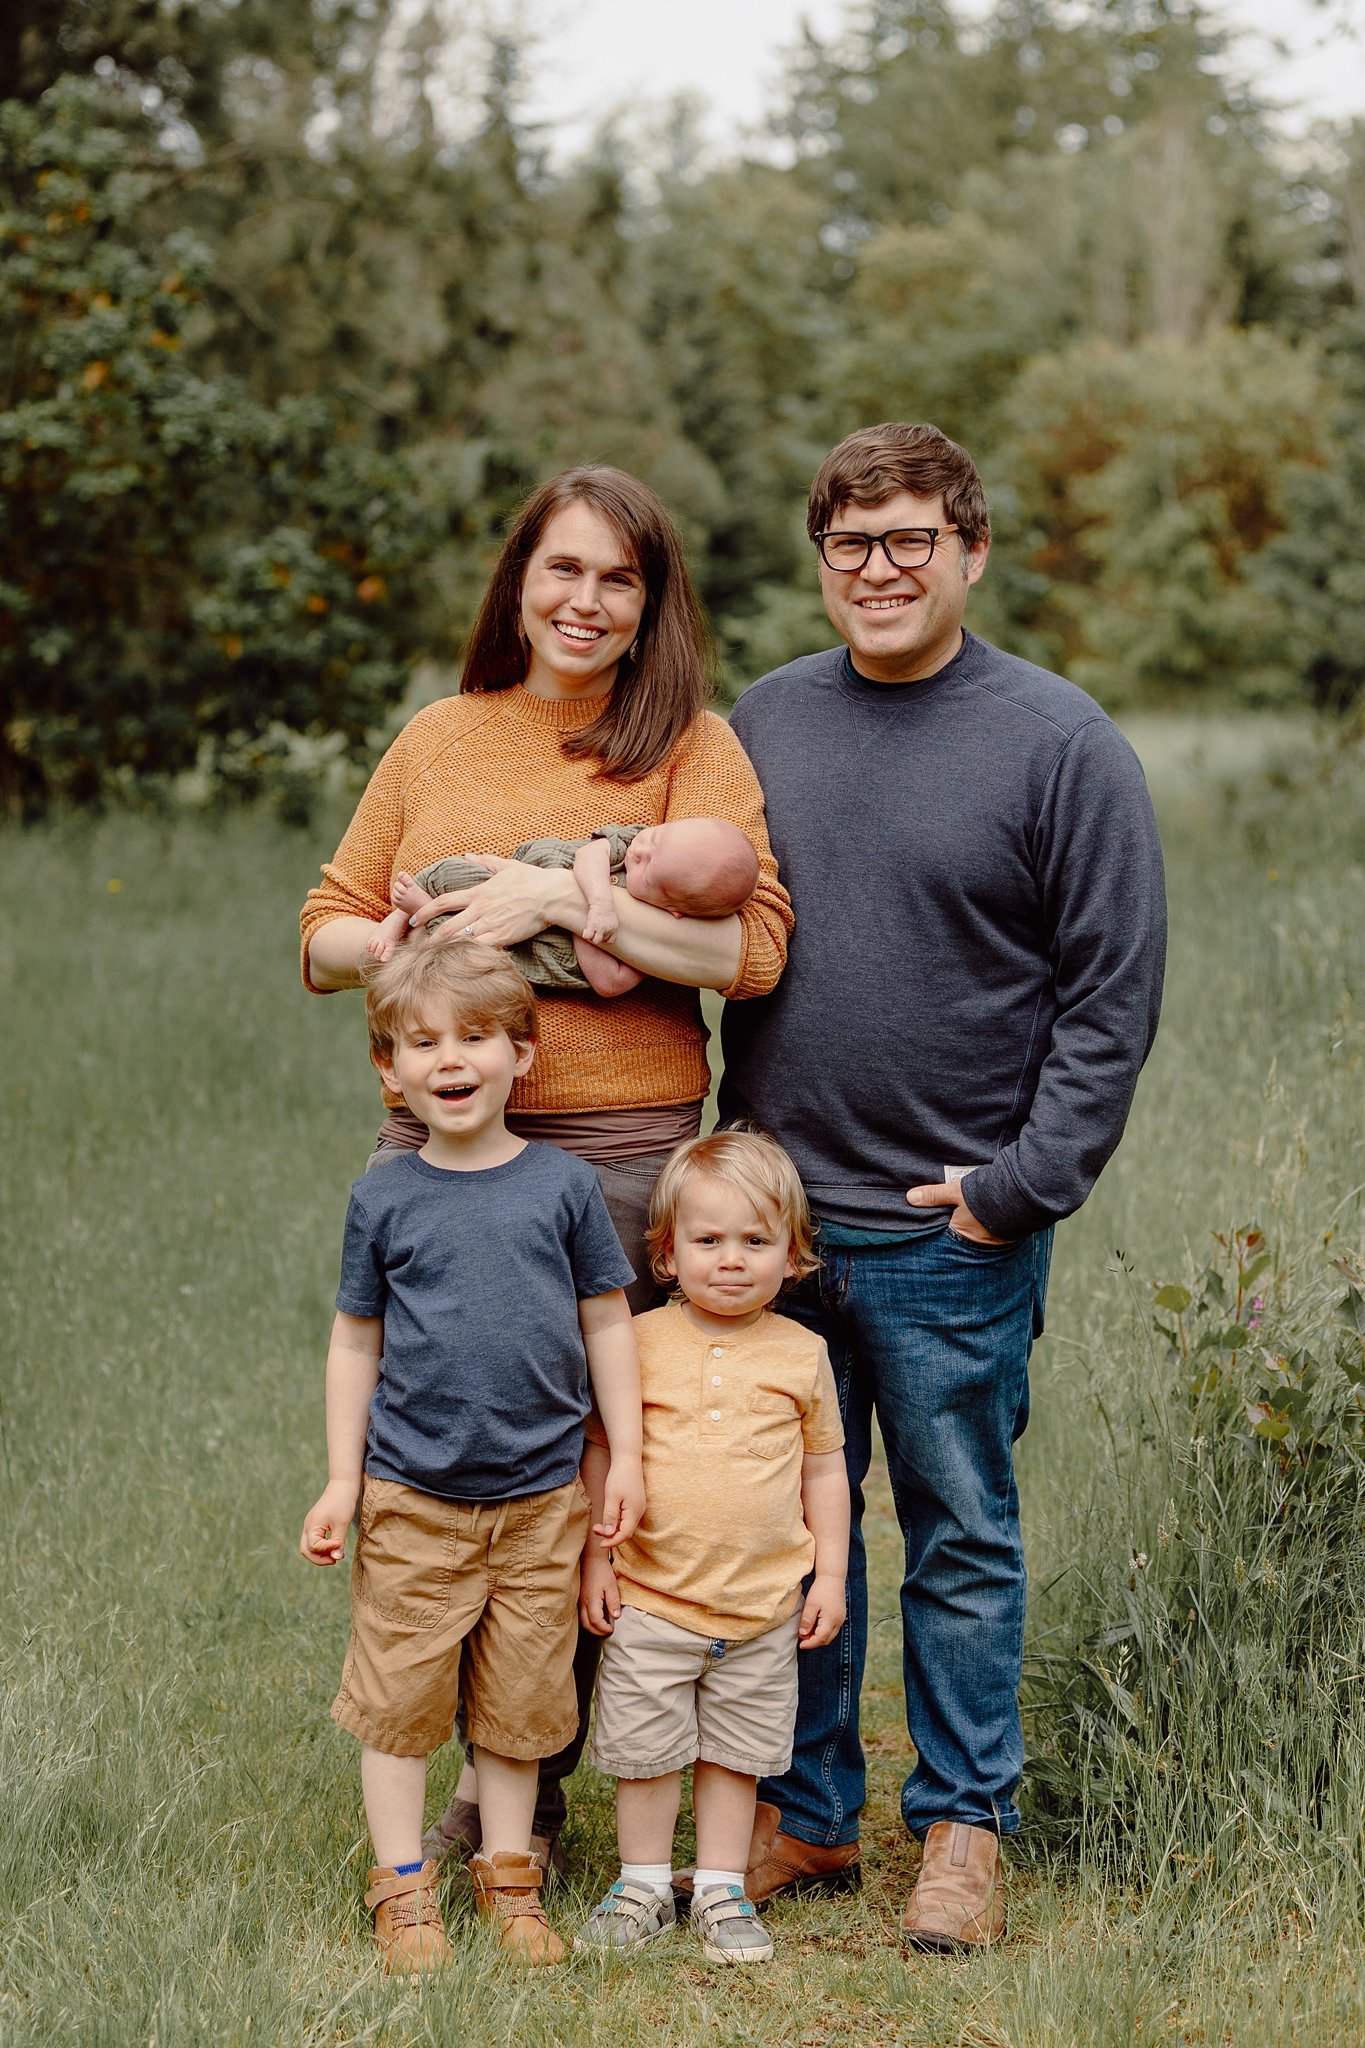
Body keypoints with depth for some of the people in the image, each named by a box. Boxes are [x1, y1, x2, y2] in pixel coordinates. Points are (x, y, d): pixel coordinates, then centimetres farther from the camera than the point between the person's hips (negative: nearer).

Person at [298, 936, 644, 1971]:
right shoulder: (385, 1199, 0)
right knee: (400, 1693, 3)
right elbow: (356, 1343, 6)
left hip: (542, 1497, 0)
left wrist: (626, 1458, 3)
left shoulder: (565, 1185, 0)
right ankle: (403, 1886, 14)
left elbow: (607, 1324, 6)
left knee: (522, 1695, 8)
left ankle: (509, 1877, 22)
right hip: (412, 1496, 0)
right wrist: (342, 1479, 2)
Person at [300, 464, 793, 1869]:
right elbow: (324, 936, 16)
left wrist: (565, 896, -15)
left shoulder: (689, 745, 2)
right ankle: (473, 1771, 23)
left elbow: (752, 951, -10)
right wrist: (423, 936, -5)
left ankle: (538, 1791, 18)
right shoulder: (438, 740, 14)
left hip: (613, 1144, -3)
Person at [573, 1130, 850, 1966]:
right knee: (645, 1747, 6)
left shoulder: (801, 1355, 0)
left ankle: (721, 1889, 23)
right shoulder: (638, 1345, -4)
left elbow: (824, 1468, 8)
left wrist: (831, 1574, 5)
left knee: (737, 1751, 10)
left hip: (763, 1606, 1)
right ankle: (644, 1886, 22)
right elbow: (599, 1450, 3)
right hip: (651, 1596, -1)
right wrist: (595, 1557, -1)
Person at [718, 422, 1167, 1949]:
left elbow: (1113, 990, -5)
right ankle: (804, 1816, 23)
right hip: (774, 1218, 4)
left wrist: (1025, 1183, -10)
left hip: (954, 1238, -4)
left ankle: (961, 1831, 18)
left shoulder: (1060, 743, -4)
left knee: (961, 1537, 6)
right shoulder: (763, 724, 9)